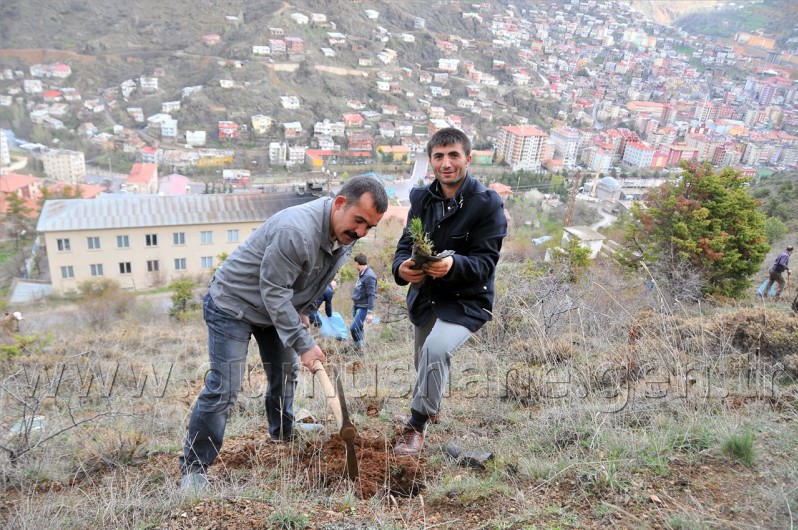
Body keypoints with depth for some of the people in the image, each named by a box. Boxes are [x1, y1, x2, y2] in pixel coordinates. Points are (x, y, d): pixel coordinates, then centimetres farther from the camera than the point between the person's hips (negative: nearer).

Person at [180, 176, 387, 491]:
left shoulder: (346, 233, -8)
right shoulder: (296, 231, -36)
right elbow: (274, 293, -30)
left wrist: (301, 311, 7)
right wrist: (304, 344, -26)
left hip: (276, 305, 8)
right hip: (232, 305, -8)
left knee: (285, 374, 16)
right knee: (223, 390, -9)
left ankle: (283, 437, 39)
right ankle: (193, 469, 6)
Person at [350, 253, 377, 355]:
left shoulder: (369, 276, -21)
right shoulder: (361, 273, 6)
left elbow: (371, 295, -22)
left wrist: (370, 312, -23)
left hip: (363, 307, -9)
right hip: (356, 305, 9)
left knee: (354, 328, -15)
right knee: (358, 328, 17)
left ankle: (360, 350, -2)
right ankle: (359, 347, 30)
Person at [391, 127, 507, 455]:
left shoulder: (487, 204, -16)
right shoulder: (422, 198, -1)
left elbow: (485, 261, -19)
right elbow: (406, 244, -3)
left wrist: (453, 265, -41)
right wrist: (401, 268, -27)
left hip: (466, 300, -5)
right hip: (425, 297, 5)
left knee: (436, 348, -28)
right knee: (424, 360, 18)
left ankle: (417, 425, -7)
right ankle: (431, 406, 51)